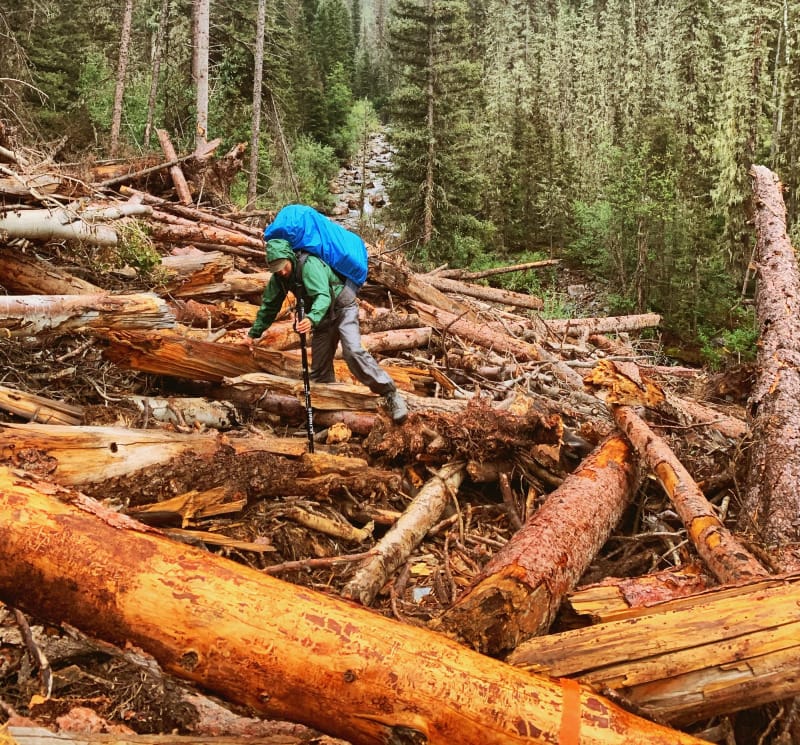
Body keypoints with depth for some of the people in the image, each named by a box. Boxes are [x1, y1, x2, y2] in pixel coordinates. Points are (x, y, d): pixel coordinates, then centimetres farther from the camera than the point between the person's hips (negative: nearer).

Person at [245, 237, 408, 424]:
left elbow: (322, 296, -40)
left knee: (353, 351, -27)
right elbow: (269, 305, 9)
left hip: (342, 306, -8)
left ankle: (391, 395, -24)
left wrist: (312, 318, -58)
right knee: (319, 367, 4)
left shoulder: (309, 264, -27)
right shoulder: (278, 277, -5)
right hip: (322, 316, 8)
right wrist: (254, 332, 11)